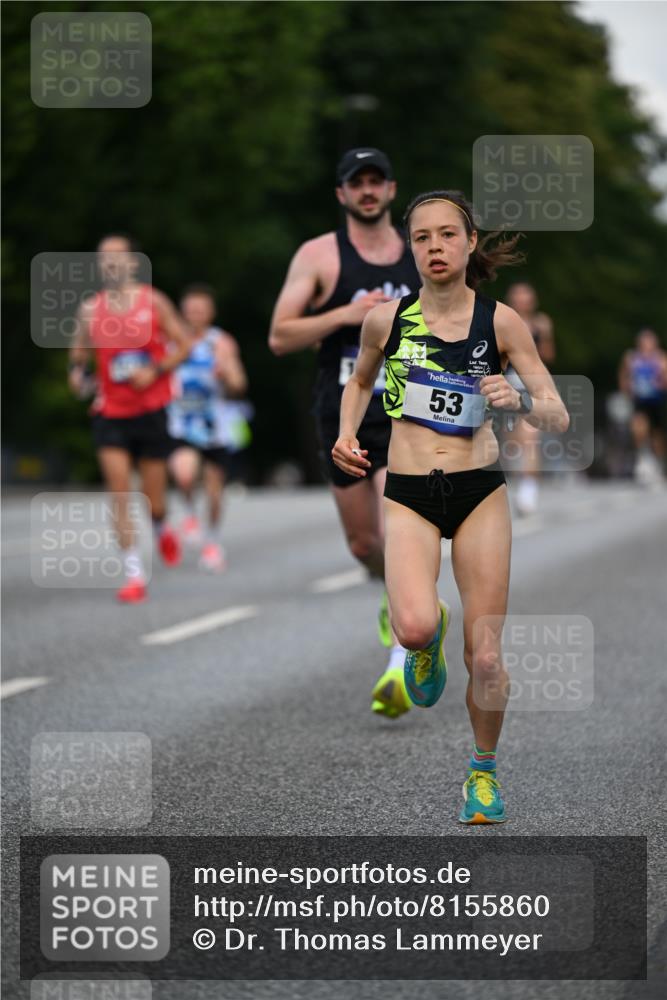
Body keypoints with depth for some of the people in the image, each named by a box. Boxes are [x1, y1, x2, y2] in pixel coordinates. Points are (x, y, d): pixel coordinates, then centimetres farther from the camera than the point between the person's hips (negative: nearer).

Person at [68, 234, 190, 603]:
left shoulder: (153, 302, -2)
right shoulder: (89, 309, 3)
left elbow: (182, 344, 2)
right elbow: (79, 351, 15)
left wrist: (155, 370, -13)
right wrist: (76, 372, -7)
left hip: (151, 410, -1)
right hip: (110, 414, 1)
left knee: (154, 499, 5)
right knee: (119, 494, -12)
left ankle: (162, 529, 42)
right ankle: (134, 575, -8)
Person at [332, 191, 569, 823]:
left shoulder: (501, 321, -2)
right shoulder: (386, 319, 1)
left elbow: (558, 419, -2)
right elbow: (359, 380, 23)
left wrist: (521, 400, -23)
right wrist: (347, 436, 5)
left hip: (480, 492, 0)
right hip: (407, 493, 0)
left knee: (484, 658, -1)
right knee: (414, 626, -26)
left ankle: (483, 769, 26)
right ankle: (427, 639, 13)